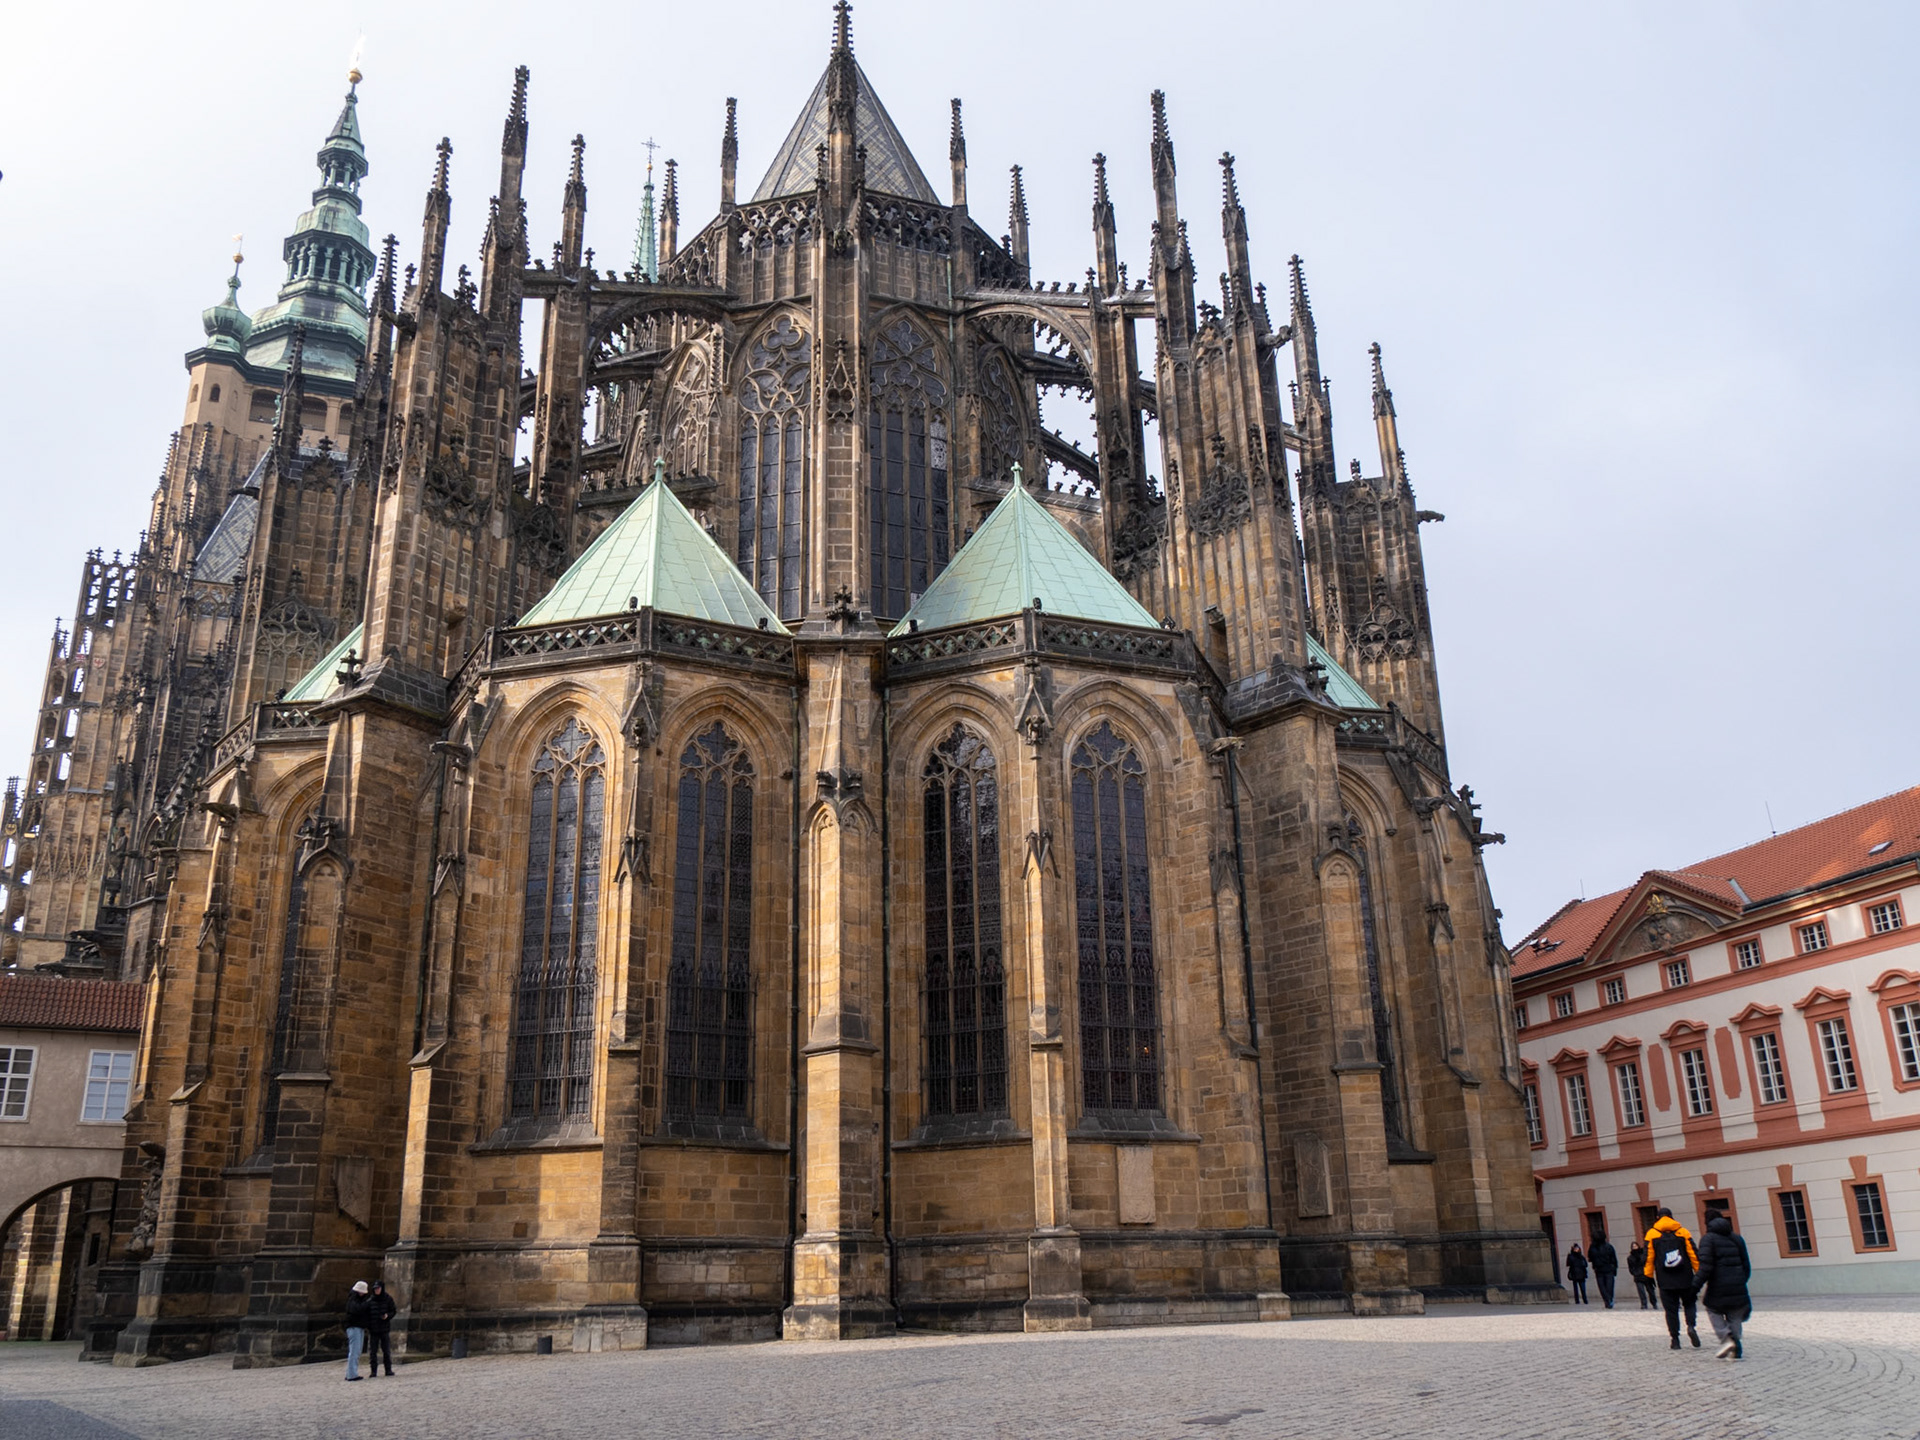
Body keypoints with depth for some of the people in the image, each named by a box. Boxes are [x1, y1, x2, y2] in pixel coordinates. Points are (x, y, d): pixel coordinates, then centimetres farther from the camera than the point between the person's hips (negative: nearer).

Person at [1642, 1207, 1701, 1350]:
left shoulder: (1651, 1234, 0)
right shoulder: (1683, 1232, 2)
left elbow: (1648, 1257, -2)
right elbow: (1693, 1254, 0)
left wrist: (1649, 1275, 5)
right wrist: (1699, 1272, 7)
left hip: (1665, 1281, 0)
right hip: (1685, 1279, 0)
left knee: (1671, 1309, 5)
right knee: (1689, 1304, 16)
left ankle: (1675, 1340, 2)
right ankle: (1691, 1326, -9)